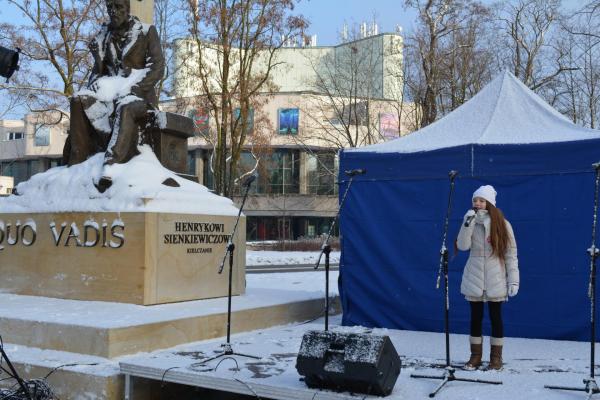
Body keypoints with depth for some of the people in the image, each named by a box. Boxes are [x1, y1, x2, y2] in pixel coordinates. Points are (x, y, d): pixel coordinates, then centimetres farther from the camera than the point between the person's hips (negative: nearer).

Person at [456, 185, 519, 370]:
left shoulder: (502, 224, -3)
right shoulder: (471, 221, 3)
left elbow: (511, 254, -3)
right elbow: (462, 246, -10)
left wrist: (513, 280, -8)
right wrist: (468, 224, -20)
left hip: (495, 280, -2)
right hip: (474, 280, 2)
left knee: (495, 318, 5)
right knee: (476, 317, 8)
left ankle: (496, 357, 16)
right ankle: (475, 356, 18)